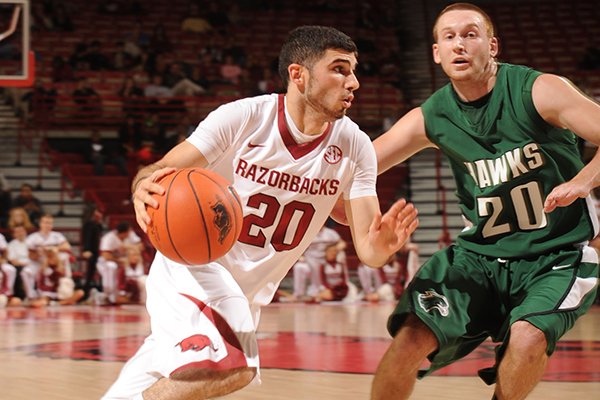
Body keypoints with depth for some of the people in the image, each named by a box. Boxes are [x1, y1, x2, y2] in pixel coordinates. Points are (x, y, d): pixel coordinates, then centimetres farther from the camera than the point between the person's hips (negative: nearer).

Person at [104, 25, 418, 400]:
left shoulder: (355, 147, -10)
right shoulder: (242, 117, -19)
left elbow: (365, 244, -11)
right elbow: (162, 171, -17)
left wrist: (379, 246, -36)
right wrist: (145, 188, -42)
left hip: (248, 290, 5)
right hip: (192, 264, -5)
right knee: (228, 368, -29)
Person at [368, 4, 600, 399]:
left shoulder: (540, 91, -14)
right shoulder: (430, 119, -2)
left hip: (557, 255, -3)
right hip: (479, 253, 3)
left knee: (528, 338, -30)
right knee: (410, 339, -14)